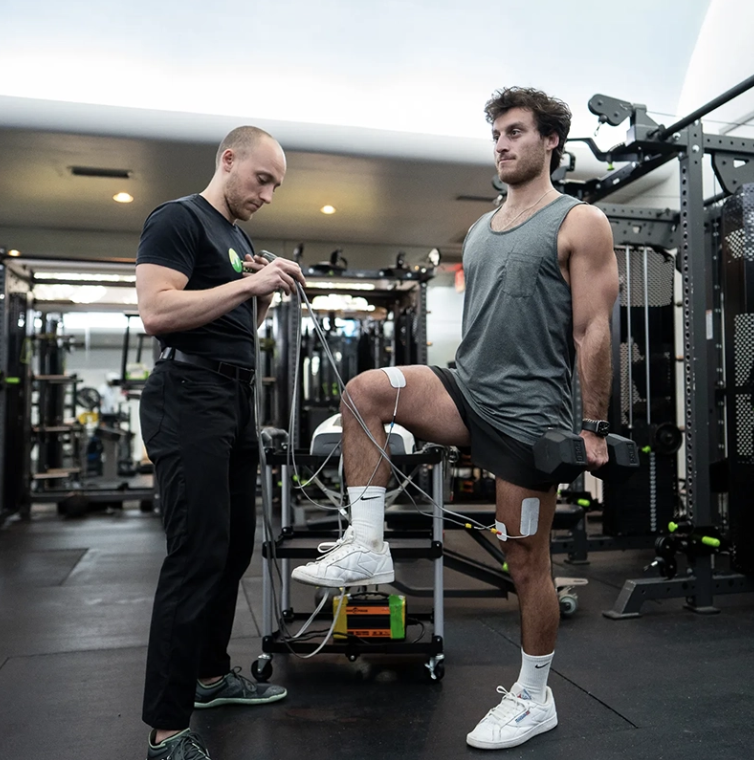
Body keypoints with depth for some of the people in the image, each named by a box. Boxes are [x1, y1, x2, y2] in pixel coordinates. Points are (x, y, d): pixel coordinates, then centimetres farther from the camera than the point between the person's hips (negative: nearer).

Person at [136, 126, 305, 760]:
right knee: (198, 554, -10)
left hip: (237, 398, 9)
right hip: (190, 395, -9)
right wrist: (248, 282, -19)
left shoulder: (241, 239, 21)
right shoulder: (178, 219, -6)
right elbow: (157, 311, -19)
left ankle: (211, 675, 30)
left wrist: (267, 294, 6)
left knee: (235, 547, 14)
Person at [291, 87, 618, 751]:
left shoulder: (580, 223, -3)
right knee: (366, 390, -19)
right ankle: (367, 547, -9)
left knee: (527, 563, 3)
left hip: (529, 413, -6)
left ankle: (534, 698, 24)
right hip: (466, 392, 6)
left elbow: (593, 331, -8)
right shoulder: (480, 230, 17)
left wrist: (594, 429, -10)